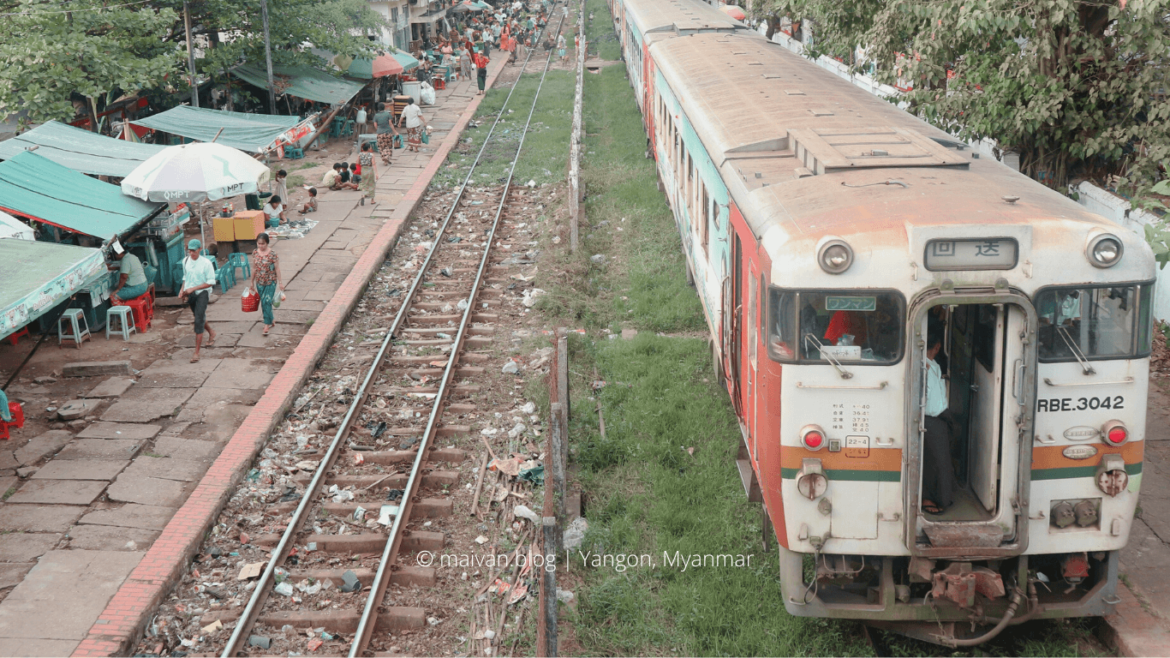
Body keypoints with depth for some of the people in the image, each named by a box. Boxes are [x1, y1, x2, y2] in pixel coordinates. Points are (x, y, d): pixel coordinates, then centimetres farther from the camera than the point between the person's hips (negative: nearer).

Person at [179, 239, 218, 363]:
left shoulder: (206, 262, -15)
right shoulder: (185, 261, 2)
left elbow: (210, 282, -14)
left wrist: (193, 288, -20)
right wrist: (182, 290, 0)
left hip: (202, 293, -6)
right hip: (190, 294, 6)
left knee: (199, 320, -13)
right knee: (198, 317, 21)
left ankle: (196, 352, -11)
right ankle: (211, 332, 53)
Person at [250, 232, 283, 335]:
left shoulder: (272, 254, -14)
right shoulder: (255, 253, -1)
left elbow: (277, 269, -9)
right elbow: (254, 268, 9)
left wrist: (280, 283, -8)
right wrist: (252, 282, 14)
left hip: (270, 282, -5)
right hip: (259, 283, 5)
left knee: (267, 302, -11)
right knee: (264, 303, 12)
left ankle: (267, 325, -4)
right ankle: (271, 320, 30)